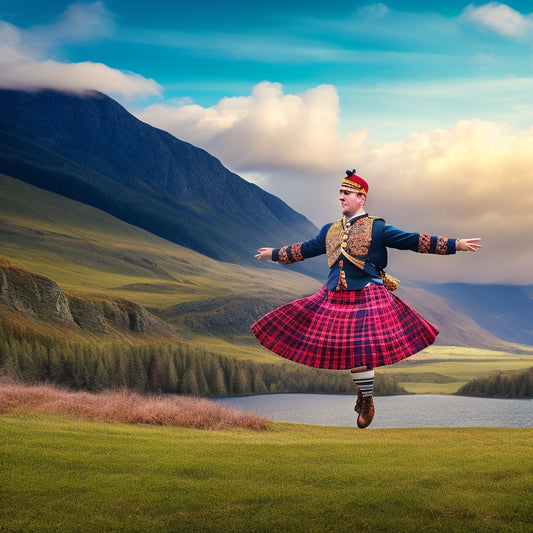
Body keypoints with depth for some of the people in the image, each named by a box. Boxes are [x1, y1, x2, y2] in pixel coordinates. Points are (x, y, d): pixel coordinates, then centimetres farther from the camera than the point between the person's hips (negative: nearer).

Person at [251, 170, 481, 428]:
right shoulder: (330, 230, 15)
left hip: (367, 299, -5)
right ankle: (363, 389, 27)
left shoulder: (377, 228, -1)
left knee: (360, 352, -10)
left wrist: (456, 244, -11)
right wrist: (274, 254, 36)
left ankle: (368, 401, 11)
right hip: (333, 299, 5)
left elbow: (414, 241, -5)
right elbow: (305, 249, 28)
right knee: (348, 352, 2)